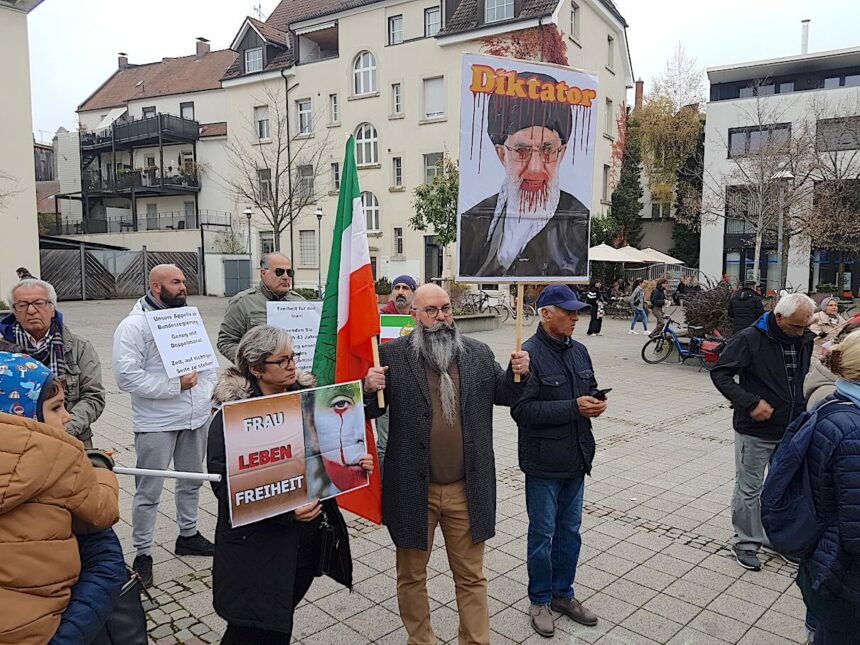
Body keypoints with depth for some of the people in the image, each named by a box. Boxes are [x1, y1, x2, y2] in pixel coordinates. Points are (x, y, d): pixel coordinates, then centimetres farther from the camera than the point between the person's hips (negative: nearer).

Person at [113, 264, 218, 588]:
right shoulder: (134, 325, -12)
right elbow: (127, 376, -21)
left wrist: (208, 390, 0)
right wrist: (175, 385, -20)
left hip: (196, 417, 7)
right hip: (156, 424, -7)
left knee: (192, 480, 20)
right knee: (149, 491, 3)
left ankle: (188, 534, 38)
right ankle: (142, 554, 18)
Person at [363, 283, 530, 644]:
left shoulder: (479, 354, 3)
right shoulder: (392, 355, -6)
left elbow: (504, 396, 13)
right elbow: (372, 411, 0)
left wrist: (518, 374, -6)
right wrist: (369, 389, -21)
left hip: (467, 489, 2)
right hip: (413, 489, -1)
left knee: (471, 577, 15)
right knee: (411, 575, 17)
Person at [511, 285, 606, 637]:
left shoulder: (579, 351, 6)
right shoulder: (530, 354, -17)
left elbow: (590, 389, 19)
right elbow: (522, 409, -23)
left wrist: (596, 403, -5)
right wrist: (574, 408, -24)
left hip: (576, 459, 7)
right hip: (544, 463, -7)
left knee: (570, 531, 18)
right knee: (543, 534, 9)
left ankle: (562, 593, 36)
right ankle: (540, 600, 28)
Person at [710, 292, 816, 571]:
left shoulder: (804, 340, 2)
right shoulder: (750, 339, -16)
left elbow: (804, 378, 17)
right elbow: (719, 373, -15)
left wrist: (804, 415, 6)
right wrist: (750, 402, -23)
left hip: (791, 431, 6)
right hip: (755, 432, -6)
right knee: (749, 490, 6)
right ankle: (746, 543, 22)